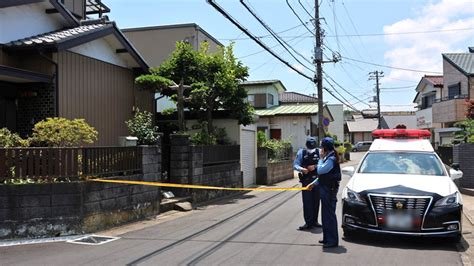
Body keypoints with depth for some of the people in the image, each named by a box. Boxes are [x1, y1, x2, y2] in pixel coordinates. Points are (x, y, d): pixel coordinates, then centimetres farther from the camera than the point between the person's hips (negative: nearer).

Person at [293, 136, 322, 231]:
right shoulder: (301, 152, 0)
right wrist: (301, 169, -22)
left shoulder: (318, 152, 1)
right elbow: (295, 165, -3)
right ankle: (308, 222, -2)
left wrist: (315, 166, -19)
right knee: (307, 202, -5)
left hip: (317, 180, 1)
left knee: (316, 201, 7)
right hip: (306, 180, -1)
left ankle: (314, 221, 19)